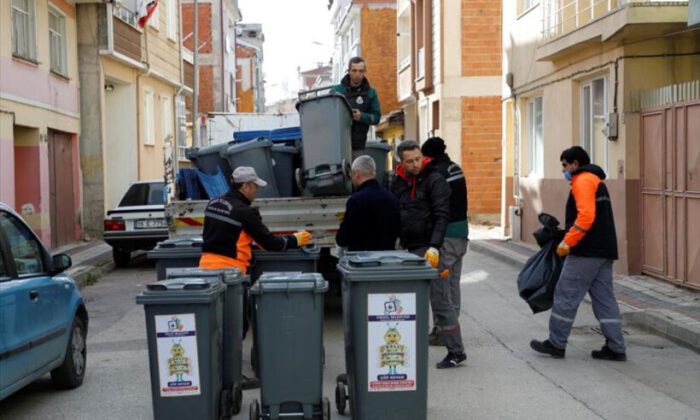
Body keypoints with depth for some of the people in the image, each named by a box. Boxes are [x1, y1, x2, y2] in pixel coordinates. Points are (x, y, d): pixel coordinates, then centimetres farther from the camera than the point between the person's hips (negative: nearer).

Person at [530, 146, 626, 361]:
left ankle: (556, 344, 5)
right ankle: (616, 348, 10)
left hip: (586, 252, -10)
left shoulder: (583, 181, -9)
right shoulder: (596, 181, 22)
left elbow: (586, 216, -22)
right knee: (604, 299, 10)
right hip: (604, 251, 10)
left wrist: (567, 242, -18)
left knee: (566, 296, -2)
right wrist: (570, 239, 18)